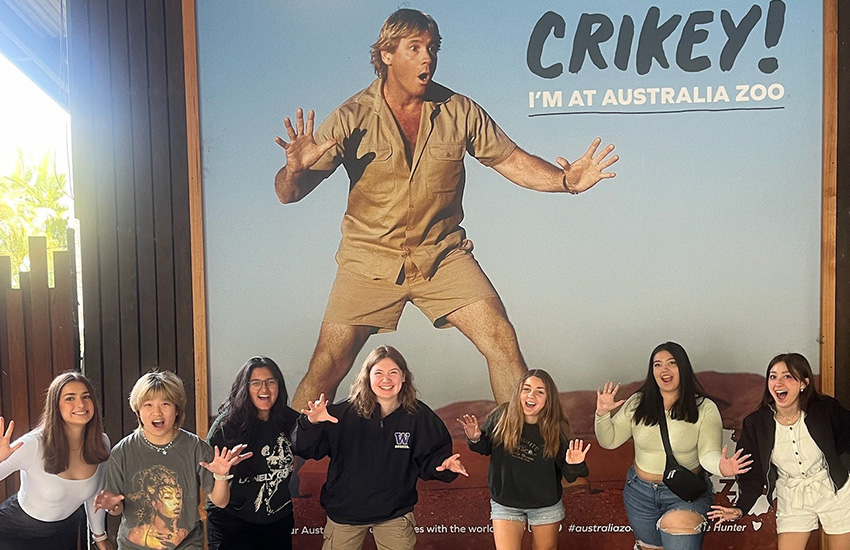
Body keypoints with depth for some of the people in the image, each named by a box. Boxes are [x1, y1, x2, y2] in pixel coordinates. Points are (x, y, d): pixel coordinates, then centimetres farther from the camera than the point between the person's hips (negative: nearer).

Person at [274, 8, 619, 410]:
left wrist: (566, 180, -13)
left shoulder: (460, 111, -3)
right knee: (325, 369, -2)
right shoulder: (353, 118, -9)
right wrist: (295, 168, -34)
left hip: (442, 257, 2)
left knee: (503, 343, -9)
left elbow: (512, 160, 5)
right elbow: (288, 193, -10)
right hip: (370, 262, -1)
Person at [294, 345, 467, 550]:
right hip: (344, 512, 0)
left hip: (395, 515, 1)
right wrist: (311, 424, -32)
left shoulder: (419, 415, -8)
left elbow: (427, 462, 0)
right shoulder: (342, 413, -14)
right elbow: (307, 450, -12)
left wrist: (443, 465, -21)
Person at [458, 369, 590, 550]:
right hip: (505, 504, -1)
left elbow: (569, 475, -10)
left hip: (547, 506, 1)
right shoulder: (502, 416, -17)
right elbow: (486, 448, 0)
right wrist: (475, 439, -21)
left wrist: (574, 465, -32)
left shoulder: (556, 428, -16)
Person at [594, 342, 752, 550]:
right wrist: (602, 414, -20)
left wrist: (720, 467, -38)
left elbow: (708, 453, -16)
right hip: (641, 492, 3)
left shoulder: (705, 408, -9)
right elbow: (609, 441, -2)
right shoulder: (637, 404, -3)